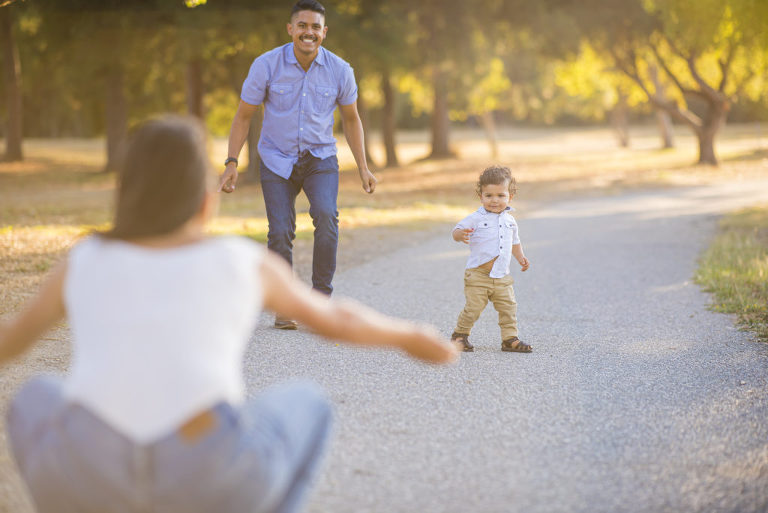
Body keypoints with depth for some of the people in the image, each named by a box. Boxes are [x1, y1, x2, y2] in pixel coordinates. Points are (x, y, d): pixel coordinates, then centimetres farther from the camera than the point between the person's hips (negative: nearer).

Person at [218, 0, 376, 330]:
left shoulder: (339, 71, -8)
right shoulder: (266, 65, -12)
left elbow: (351, 119, 7)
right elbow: (243, 116, -3)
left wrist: (363, 167, 4)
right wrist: (231, 163, -11)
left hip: (320, 158, 0)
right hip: (277, 160, 0)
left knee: (326, 216, -24)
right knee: (280, 232, -10)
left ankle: (321, 299, -13)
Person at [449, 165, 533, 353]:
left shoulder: (509, 220, 12)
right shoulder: (476, 218, -6)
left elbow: (514, 241, 28)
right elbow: (457, 231, -9)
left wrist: (520, 257, 17)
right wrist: (461, 234, -32)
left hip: (502, 277, 5)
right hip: (478, 275, -5)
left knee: (508, 307, 2)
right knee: (473, 308, -4)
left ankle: (510, 339, 11)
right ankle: (460, 335, 15)